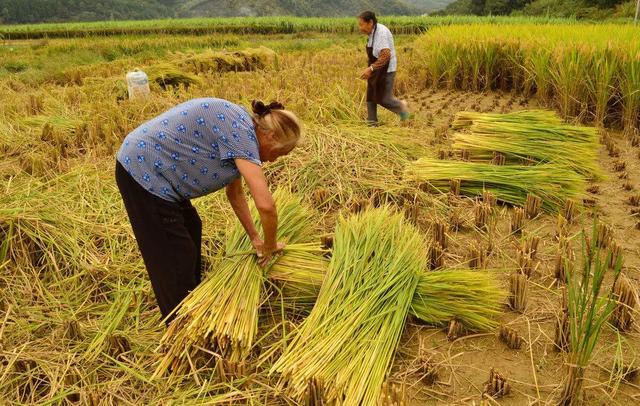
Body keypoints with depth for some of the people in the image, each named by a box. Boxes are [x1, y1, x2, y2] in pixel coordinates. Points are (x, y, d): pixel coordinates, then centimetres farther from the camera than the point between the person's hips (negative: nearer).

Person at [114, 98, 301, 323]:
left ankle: (192, 300, 44)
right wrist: (270, 246, -9)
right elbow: (266, 205, -27)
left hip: (152, 168, 10)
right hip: (144, 172, -10)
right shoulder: (241, 131, -21)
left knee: (190, 229, 24)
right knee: (173, 255, 2)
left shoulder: (239, 128, 8)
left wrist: (254, 237, 18)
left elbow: (235, 192, 17)